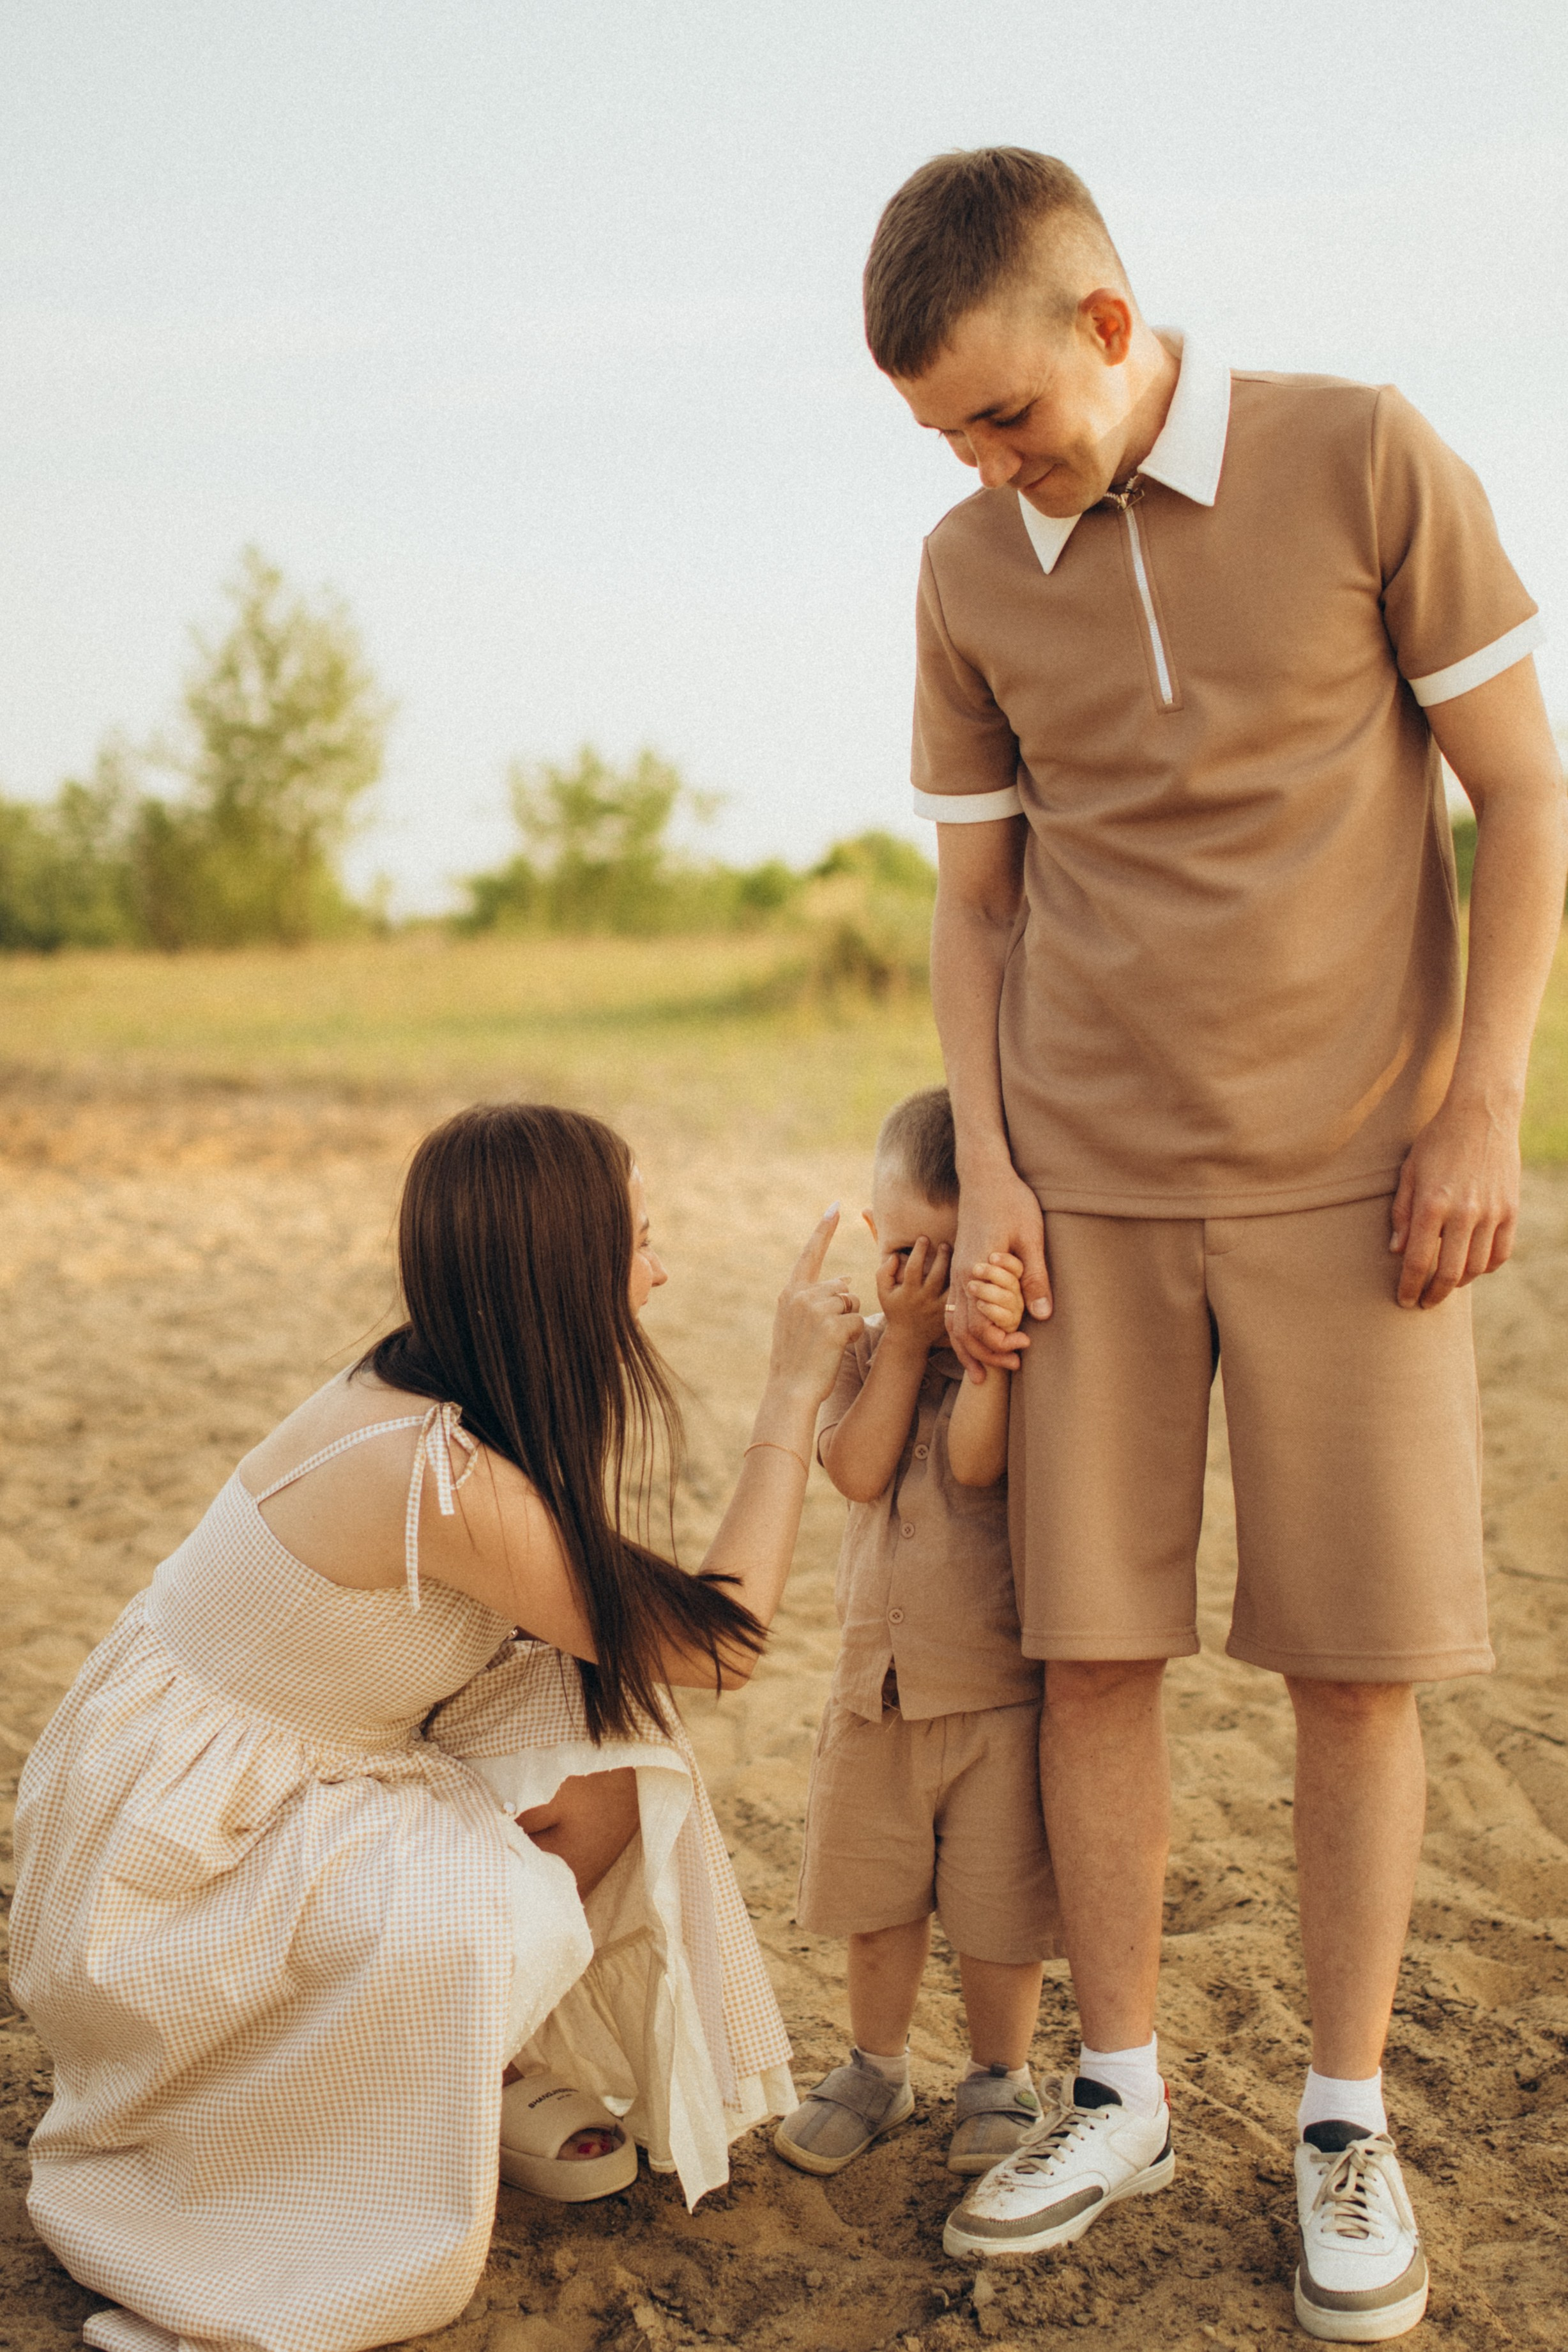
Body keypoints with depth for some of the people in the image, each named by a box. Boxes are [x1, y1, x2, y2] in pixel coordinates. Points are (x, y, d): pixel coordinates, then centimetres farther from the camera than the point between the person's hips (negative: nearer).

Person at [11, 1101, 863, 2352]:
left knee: (612, 1756, -5)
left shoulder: (436, 1397, -3)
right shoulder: (436, 1476, -31)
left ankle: (495, 2076, 13)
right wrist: (793, 1392, -16)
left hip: (292, 1774, 9)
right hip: (162, 1834, -9)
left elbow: (650, 1612, 4)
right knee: (504, 1916, -29)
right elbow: (714, 1646, -21)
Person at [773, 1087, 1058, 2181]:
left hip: (1001, 1685, -4)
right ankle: (879, 2067, 35)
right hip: (879, 1679, 4)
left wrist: (990, 1341, -37)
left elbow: (974, 1462, -26)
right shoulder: (867, 1355, 3)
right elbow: (860, 1470, -13)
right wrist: (906, 1340, -15)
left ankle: (1002, 2077, 27)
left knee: (999, 1903, 5)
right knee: (878, 1892, 16)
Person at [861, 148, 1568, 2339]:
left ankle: (1348, 2123, 16)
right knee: (1092, 1649, 3)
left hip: (1345, 1176, -3)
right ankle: (1120, 2093, 19)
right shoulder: (971, 568, 5)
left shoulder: (1365, 459, -6)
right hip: (1091, 1188, 3)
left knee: (1353, 1659, 1)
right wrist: (984, 1163, 1)